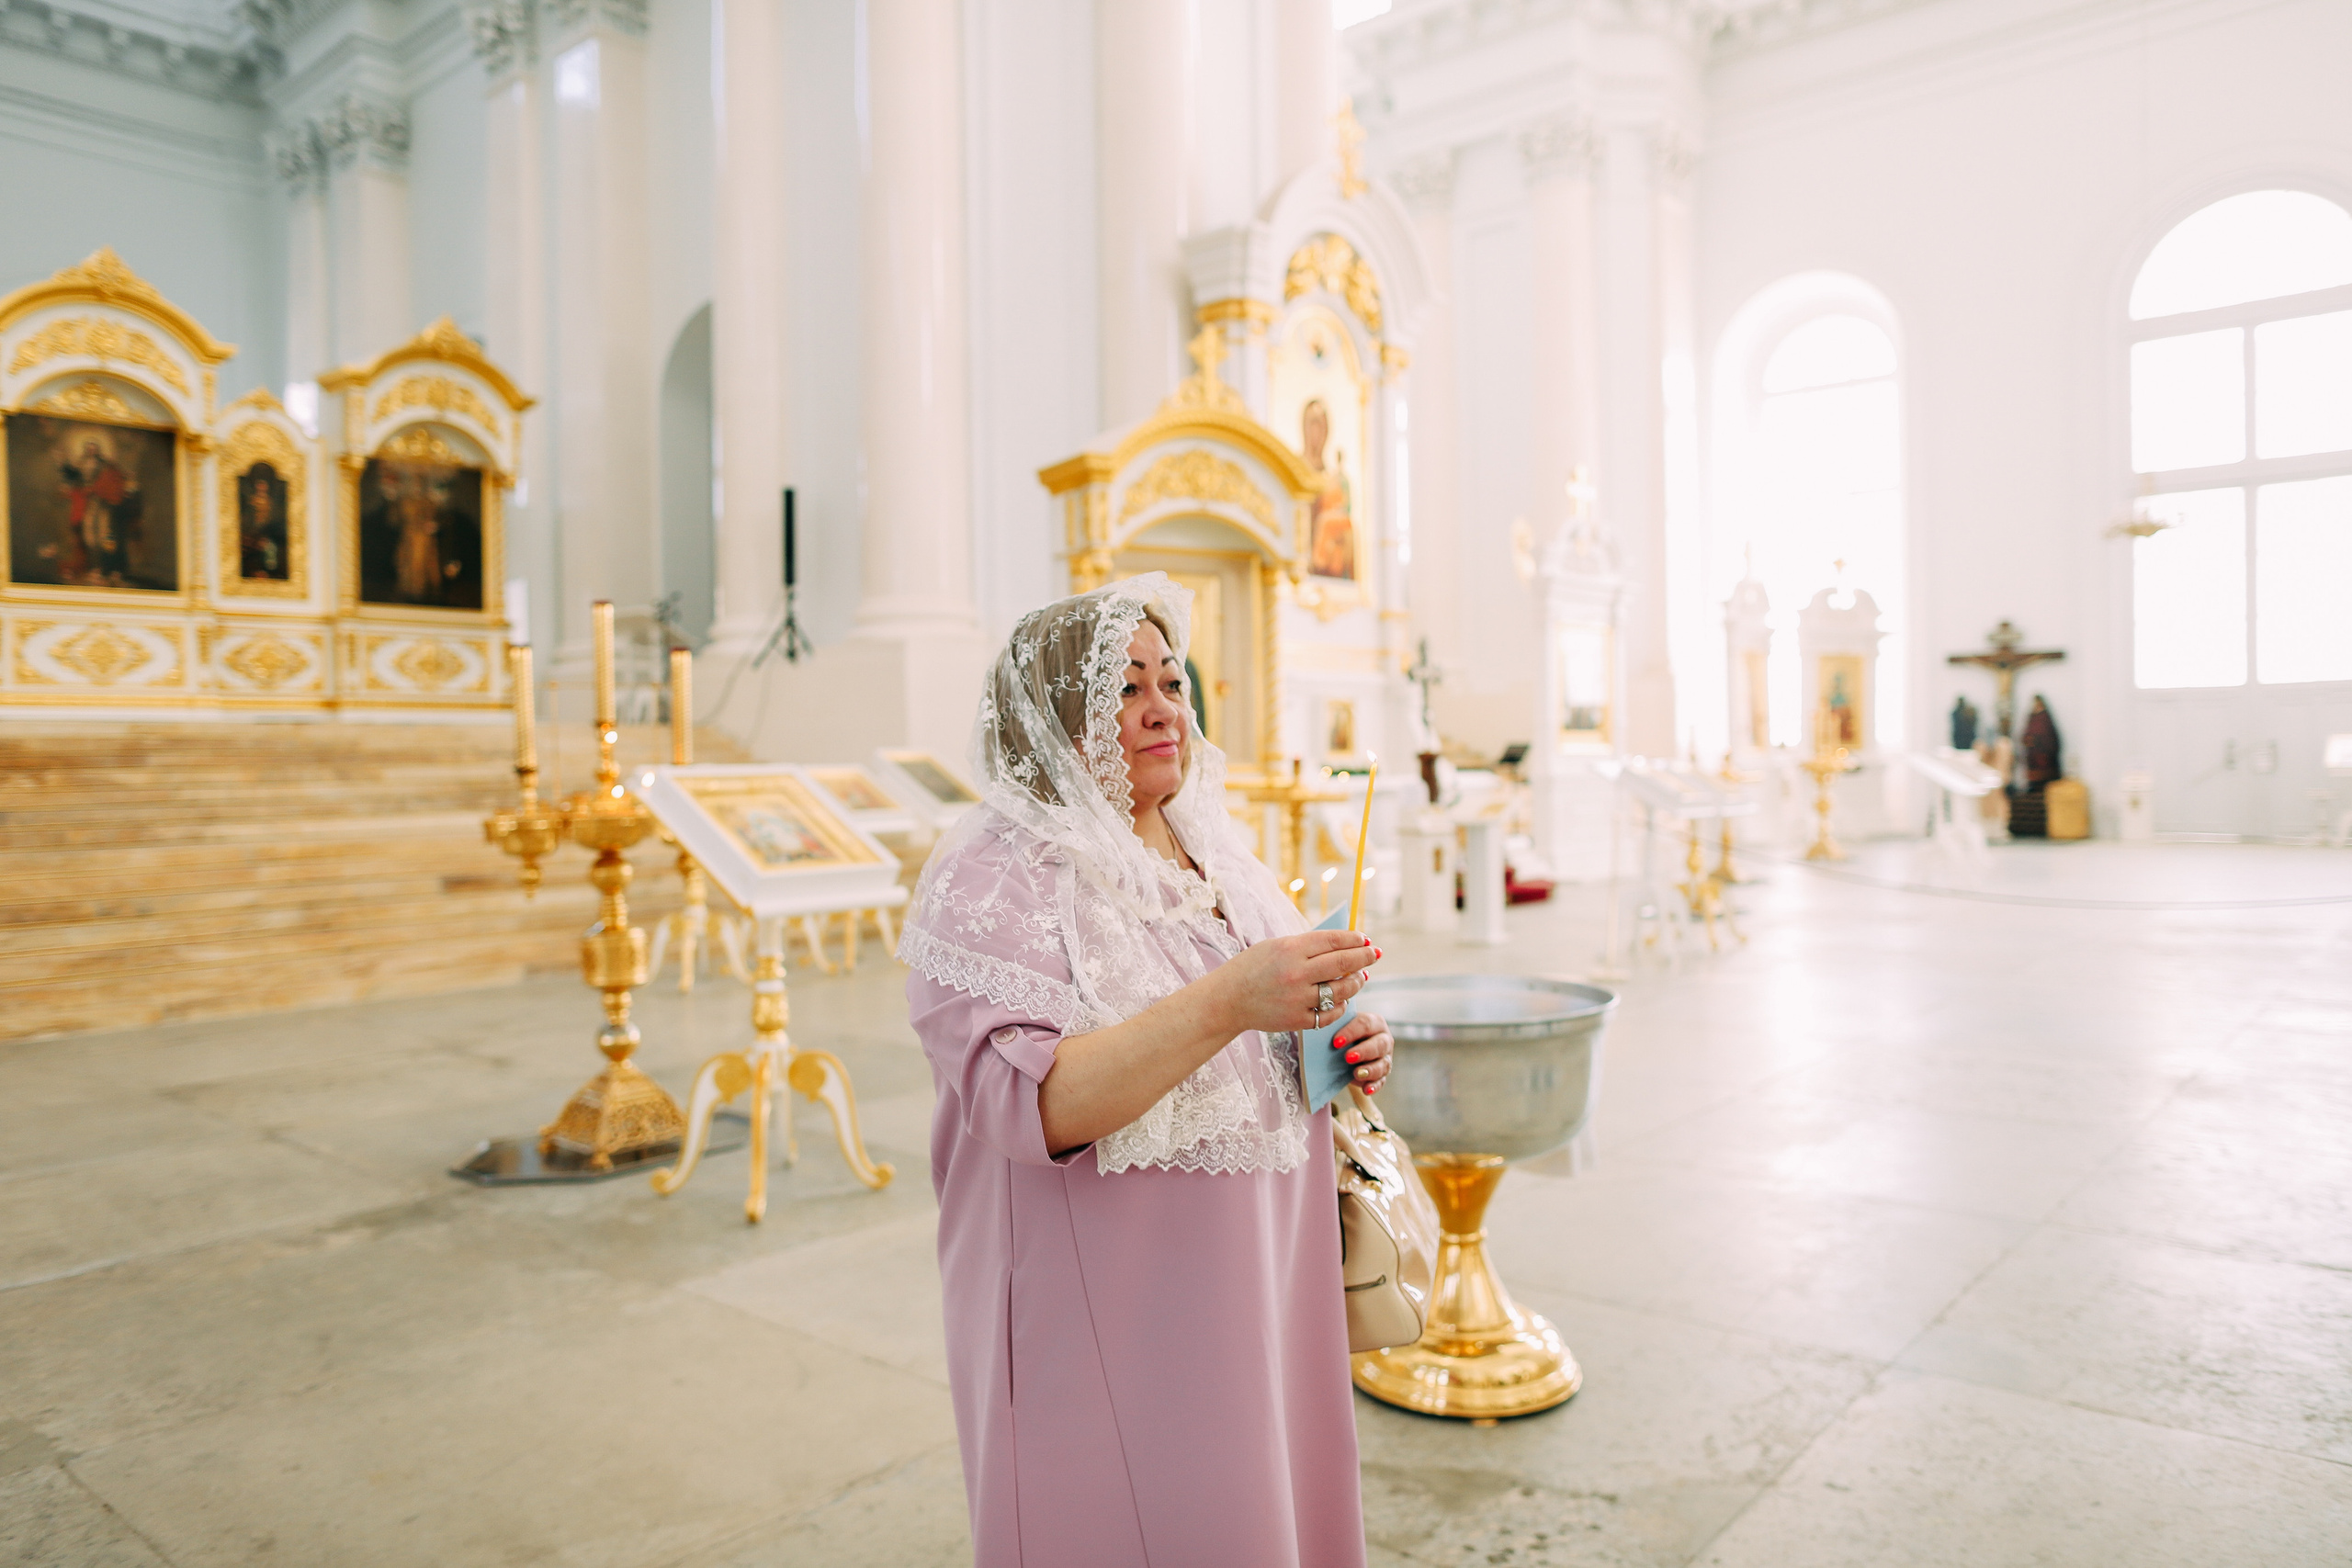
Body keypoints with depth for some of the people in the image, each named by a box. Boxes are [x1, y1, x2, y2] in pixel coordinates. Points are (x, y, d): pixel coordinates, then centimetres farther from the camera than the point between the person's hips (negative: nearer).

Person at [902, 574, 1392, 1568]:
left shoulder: (1207, 846, 8)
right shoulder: (987, 881, -15)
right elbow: (1030, 1101, -28)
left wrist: (1341, 1052, -3)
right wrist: (1226, 1002, -38)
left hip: (1254, 1296, 7)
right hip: (1104, 1329, -7)